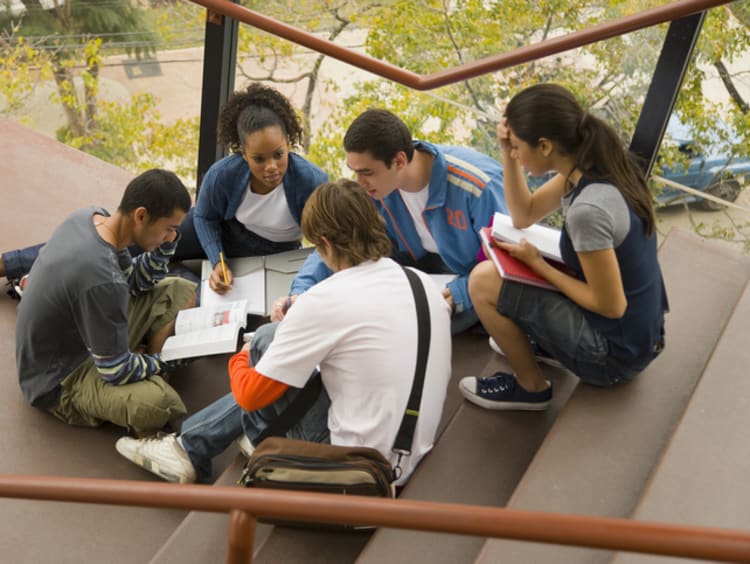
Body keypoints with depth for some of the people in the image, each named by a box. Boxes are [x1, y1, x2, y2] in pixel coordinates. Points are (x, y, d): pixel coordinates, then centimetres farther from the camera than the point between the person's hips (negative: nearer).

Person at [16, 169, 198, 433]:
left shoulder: (92, 215, -10)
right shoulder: (101, 279, -36)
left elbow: (137, 283, 7)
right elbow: (117, 372, -25)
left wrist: (166, 242, -10)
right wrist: (159, 363, -5)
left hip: (76, 334, 9)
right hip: (60, 377, -9)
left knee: (181, 292, 3)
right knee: (157, 404, -36)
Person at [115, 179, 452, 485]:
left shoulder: (324, 300, -19)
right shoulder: (424, 283, 0)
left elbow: (250, 395, -11)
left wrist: (240, 360, 14)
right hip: (412, 461, 7)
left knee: (267, 339, 3)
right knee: (273, 370, 17)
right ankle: (189, 448, 29)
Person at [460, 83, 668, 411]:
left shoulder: (588, 210, -33)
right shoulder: (595, 165, -5)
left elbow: (611, 306, -24)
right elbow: (524, 215, 7)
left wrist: (537, 264, -15)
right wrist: (508, 156, -7)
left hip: (618, 353, -8)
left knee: (484, 280, -12)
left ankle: (530, 386, 8)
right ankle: (539, 340, 25)